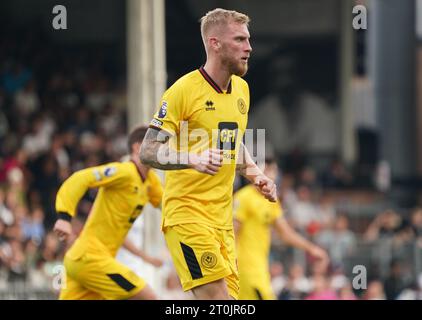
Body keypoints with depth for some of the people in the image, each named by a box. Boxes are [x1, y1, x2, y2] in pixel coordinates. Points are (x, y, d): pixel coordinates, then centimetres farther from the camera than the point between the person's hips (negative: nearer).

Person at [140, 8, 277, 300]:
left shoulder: (241, 89, 13)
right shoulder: (184, 90, -11)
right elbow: (148, 152, -13)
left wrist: (255, 174, 12)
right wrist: (192, 159, -29)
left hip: (223, 219, 8)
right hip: (187, 214, -8)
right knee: (217, 297, -18)